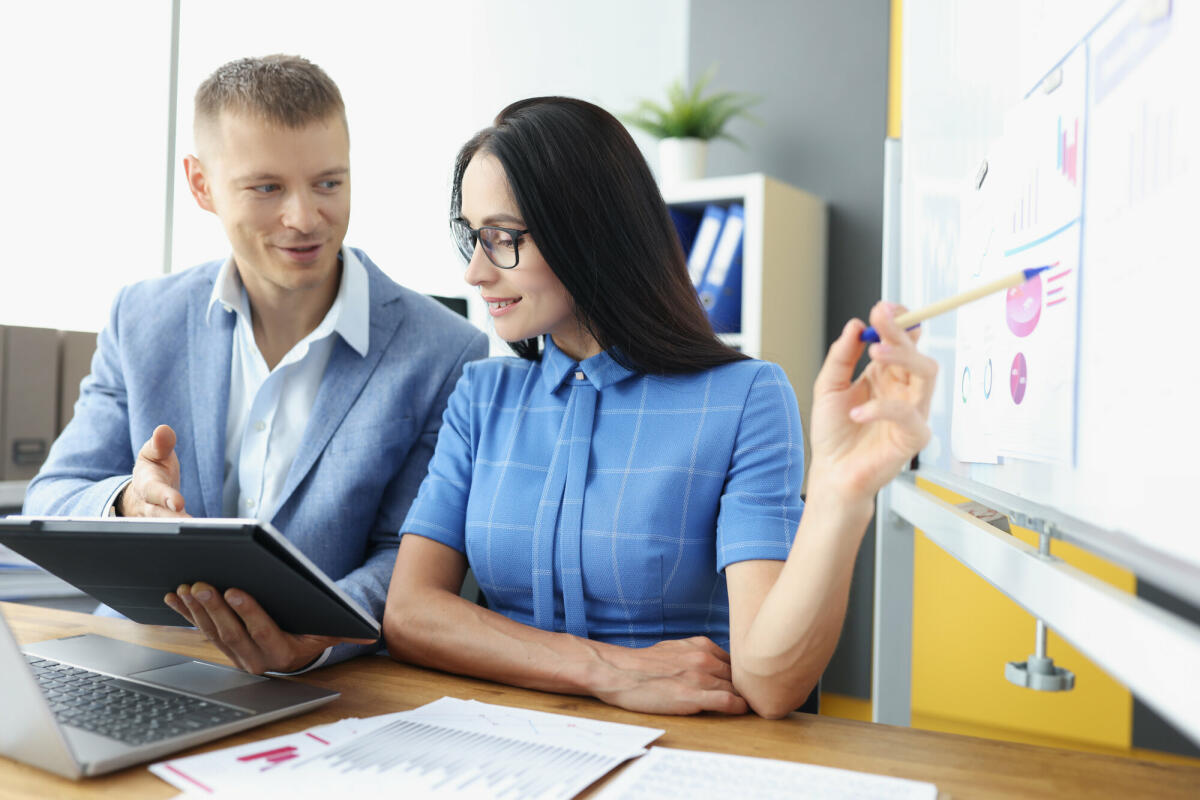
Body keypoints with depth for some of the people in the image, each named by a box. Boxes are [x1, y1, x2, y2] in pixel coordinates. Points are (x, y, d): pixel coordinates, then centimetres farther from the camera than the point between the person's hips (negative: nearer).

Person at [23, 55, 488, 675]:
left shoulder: (447, 357, -8)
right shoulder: (141, 320, 4)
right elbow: (46, 507, 6)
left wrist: (317, 632, -29)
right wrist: (127, 504, -18)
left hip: (332, 686, -2)